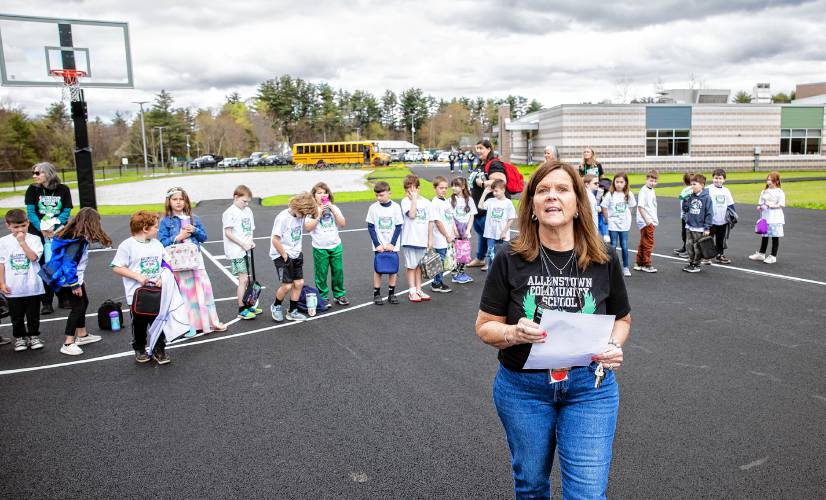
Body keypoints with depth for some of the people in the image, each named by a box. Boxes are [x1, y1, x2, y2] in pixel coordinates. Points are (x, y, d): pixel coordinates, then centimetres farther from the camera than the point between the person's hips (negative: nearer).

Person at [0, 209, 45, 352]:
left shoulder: (34, 239, -4)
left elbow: (33, 257, -18)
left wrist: (22, 242, -21)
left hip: (32, 287, -1)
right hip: (13, 288, 1)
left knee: (33, 315, 11)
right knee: (16, 316, 12)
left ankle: (33, 336, 26)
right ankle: (19, 338, 27)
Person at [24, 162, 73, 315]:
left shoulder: (63, 189, 0)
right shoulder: (32, 189, 1)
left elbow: (66, 212, -4)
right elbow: (30, 212, -4)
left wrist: (54, 228, -16)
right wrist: (42, 229, -17)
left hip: (59, 233, 0)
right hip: (38, 234, 0)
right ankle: (46, 303, 9)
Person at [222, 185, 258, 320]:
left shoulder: (248, 211, 12)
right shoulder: (229, 213, -9)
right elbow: (228, 233, -13)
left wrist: (251, 242, 0)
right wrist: (243, 244, -16)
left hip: (246, 251, 7)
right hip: (236, 252, -7)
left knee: (245, 279, 15)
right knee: (243, 279, -9)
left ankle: (247, 305, 27)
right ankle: (242, 310, -3)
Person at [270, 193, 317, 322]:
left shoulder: (300, 216, 2)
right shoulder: (283, 218, -20)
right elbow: (275, 240, -19)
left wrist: (298, 251, 7)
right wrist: (284, 255, -14)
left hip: (296, 255, 7)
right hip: (281, 255, -7)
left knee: (299, 283, 6)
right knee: (287, 285, -9)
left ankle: (292, 312, 20)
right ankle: (276, 306, 19)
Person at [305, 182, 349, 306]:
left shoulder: (334, 208, 6)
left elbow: (343, 224, -4)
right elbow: (308, 228, -11)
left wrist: (332, 209, -11)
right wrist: (319, 215, -15)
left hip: (336, 246, 3)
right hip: (320, 248, -3)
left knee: (338, 271, 7)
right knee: (321, 274, 2)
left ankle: (339, 295, 22)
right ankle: (322, 298, 14)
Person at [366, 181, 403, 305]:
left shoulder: (395, 207, -3)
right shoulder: (373, 207, -3)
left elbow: (399, 226, -2)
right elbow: (370, 227, -2)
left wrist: (392, 244, -11)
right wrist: (377, 244, -10)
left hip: (392, 245, 1)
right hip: (379, 245, 0)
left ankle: (391, 293, 15)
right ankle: (376, 294, 10)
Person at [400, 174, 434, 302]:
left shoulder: (426, 202, 5)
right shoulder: (405, 201, -6)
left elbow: (430, 221, 8)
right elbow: (412, 215, -23)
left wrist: (430, 239, 6)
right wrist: (414, 199, -19)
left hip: (422, 240, 4)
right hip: (410, 239, -4)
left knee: (419, 265, 13)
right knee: (411, 266, 3)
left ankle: (418, 289, 23)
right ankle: (412, 291, 10)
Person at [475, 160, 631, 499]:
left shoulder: (604, 260, -6)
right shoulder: (510, 259, -11)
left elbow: (622, 319, 8)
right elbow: (485, 328, -5)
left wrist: (615, 345, -13)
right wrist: (512, 333, -26)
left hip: (590, 386, 0)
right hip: (522, 387, 0)